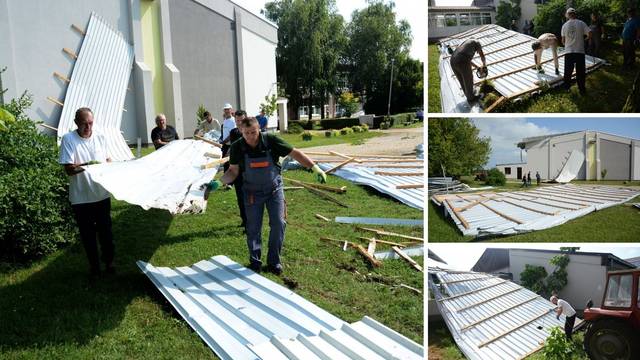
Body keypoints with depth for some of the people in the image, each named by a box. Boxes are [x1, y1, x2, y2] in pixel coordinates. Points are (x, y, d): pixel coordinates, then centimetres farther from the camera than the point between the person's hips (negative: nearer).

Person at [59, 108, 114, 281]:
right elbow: (69, 169, -14)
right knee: (87, 234, 9)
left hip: (101, 193, 3)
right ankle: (94, 266, 23)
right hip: (81, 197, -2)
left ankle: (109, 261, 29)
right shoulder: (68, 139, -9)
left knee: (105, 230, 12)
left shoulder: (100, 138, 2)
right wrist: (87, 165, -28)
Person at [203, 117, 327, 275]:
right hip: (252, 192, 0)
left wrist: (315, 167, -22)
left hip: (274, 189, 0)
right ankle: (255, 262, 24)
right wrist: (218, 182, -20)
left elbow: (295, 153, -15)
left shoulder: (271, 140, -18)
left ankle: (274, 262, 14)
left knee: (278, 224, -3)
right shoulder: (237, 148, -14)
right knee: (253, 228, 5)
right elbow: (233, 171, -3)